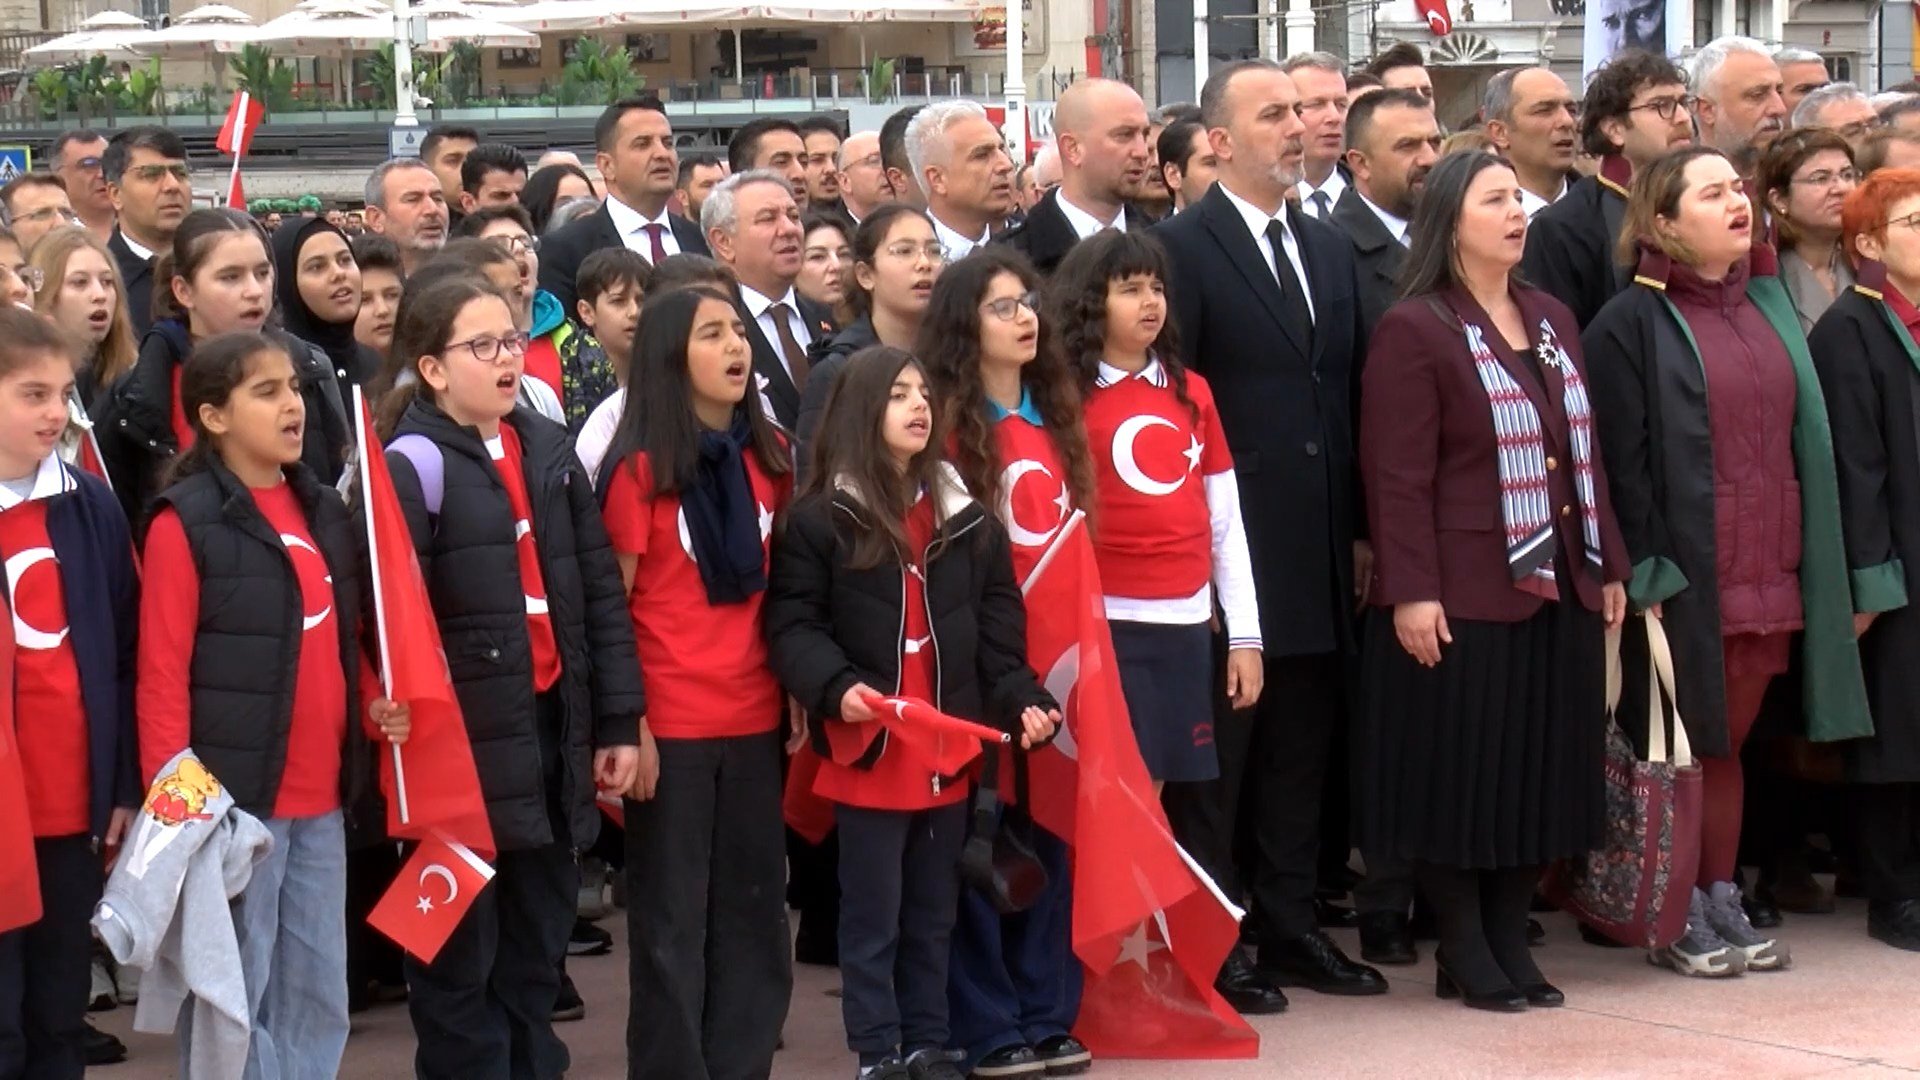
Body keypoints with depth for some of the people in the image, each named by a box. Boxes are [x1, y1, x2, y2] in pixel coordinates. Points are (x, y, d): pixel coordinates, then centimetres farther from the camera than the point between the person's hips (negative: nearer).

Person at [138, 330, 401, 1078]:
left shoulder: (323, 508, 12)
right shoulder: (185, 522, -9)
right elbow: (162, 673, -11)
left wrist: (371, 711, 4)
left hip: (321, 796, 7)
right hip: (233, 796, -7)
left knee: (320, 995, 12)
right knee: (233, 997, 1)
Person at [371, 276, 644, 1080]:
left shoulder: (550, 449, 12)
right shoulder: (414, 463, -8)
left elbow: (600, 591, 12)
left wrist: (619, 719, 8)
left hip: (554, 726, 6)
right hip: (466, 741, -6)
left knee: (538, 949, 14)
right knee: (459, 959, 3)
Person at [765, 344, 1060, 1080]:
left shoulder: (966, 518, 10)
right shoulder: (819, 520, -5)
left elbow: (1000, 627, 11)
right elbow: (792, 625, -8)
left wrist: (1021, 700, -2)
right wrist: (835, 687, -24)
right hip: (868, 750, -5)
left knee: (933, 912, 14)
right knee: (873, 914, 2)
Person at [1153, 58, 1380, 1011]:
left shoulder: (1330, 249, 14)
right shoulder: (1182, 247, -7)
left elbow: (1350, 396, 14)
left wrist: (1360, 531, 10)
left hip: (1319, 549, 6)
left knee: (1300, 756, 13)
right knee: (1211, 759, 2)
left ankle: (1290, 929, 22)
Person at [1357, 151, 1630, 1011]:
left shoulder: (1553, 321, 13)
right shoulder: (1414, 331, -9)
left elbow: (1582, 450, 15)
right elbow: (1398, 476, -13)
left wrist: (1610, 566, 11)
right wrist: (1412, 591, -19)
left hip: (1559, 589, 7)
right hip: (1463, 595, -7)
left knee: (1540, 767, 10)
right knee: (1460, 771, 1)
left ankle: (1511, 938, 20)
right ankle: (1464, 952, 11)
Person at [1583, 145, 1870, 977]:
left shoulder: (1765, 308, 12)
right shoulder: (1631, 325, -6)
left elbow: (1804, 439, 15)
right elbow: (1621, 462, -10)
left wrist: (1805, 567, 10)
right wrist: (1645, 579, -16)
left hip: (1763, 575, 5)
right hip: (1684, 579, -5)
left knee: (1728, 743, 12)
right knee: (1684, 746, 2)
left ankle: (1721, 901, 20)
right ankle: (1677, 917, 11)